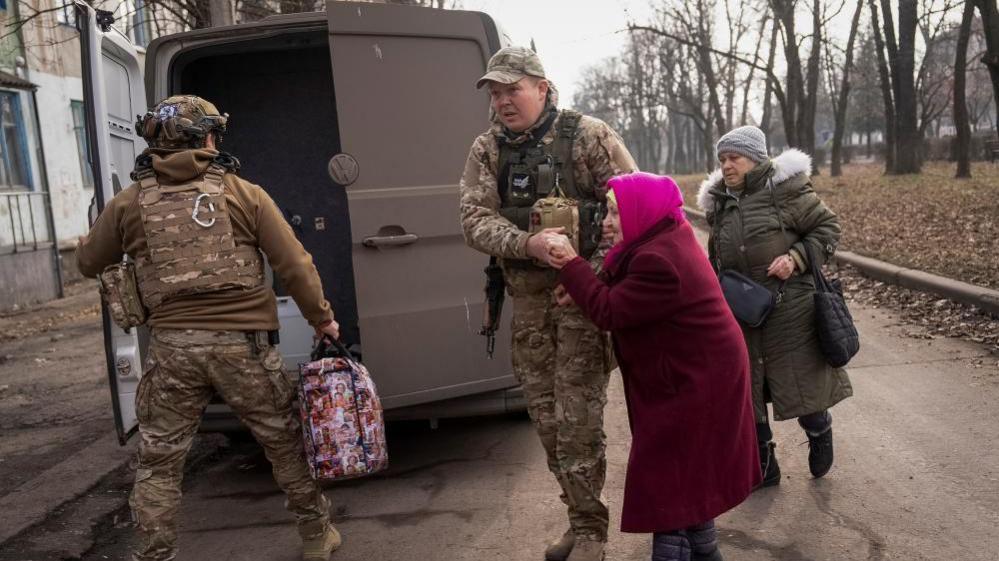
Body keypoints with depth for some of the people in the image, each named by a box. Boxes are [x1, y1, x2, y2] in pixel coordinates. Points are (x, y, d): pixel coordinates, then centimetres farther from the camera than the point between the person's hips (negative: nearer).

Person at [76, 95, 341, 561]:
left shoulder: (129, 203, 5)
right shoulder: (245, 194, 0)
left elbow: (88, 263, 19)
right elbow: (295, 266, -2)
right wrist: (322, 318, 10)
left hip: (172, 347, 1)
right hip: (242, 342, 0)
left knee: (158, 461, 16)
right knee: (285, 443, 17)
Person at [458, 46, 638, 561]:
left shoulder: (588, 135, -6)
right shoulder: (486, 150, 4)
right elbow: (476, 220, -5)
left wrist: (597, 267, -19)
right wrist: (527, 244, -25)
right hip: (526, 297, 5)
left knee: (577, 418, -4)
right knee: (545, 416, 12)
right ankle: (580, 518, 30)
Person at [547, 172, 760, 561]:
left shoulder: (658, 261, -29)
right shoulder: (666, 238, 5)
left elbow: (609, 312, -25)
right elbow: (621, 289, 10)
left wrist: (571, 265, -18)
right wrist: (580, 287, -7)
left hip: (693, 385, -11)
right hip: (695, 378, 11)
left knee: (670, 482, 1)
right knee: (687, 477, 23)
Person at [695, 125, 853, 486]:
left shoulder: (785, 188, -8)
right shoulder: (719, 203, 10)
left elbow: (828, 227, -4)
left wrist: (796, 257, -17)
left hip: (789, 308, -5)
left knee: (800, 380, 3)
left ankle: (820, 432, 37)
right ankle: (764, 467, 25)